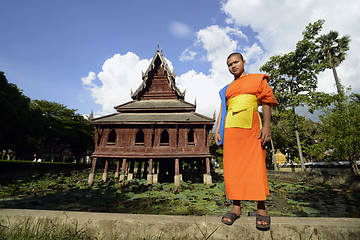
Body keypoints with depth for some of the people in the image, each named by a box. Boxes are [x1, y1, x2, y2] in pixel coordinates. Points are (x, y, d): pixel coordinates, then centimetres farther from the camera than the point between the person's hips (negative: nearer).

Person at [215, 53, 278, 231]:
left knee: (255, 165, -5)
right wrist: (217, 130, 7)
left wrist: (266, 126, -8)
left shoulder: (257, 79, 14)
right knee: (233, 166, 0)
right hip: (230, 127, 4)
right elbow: (222, 110, 19)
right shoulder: (227, 89, 23)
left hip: (251, 126, -3)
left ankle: (261, 209, 7)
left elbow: (266, 102, 5)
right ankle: (236, 208, 7)